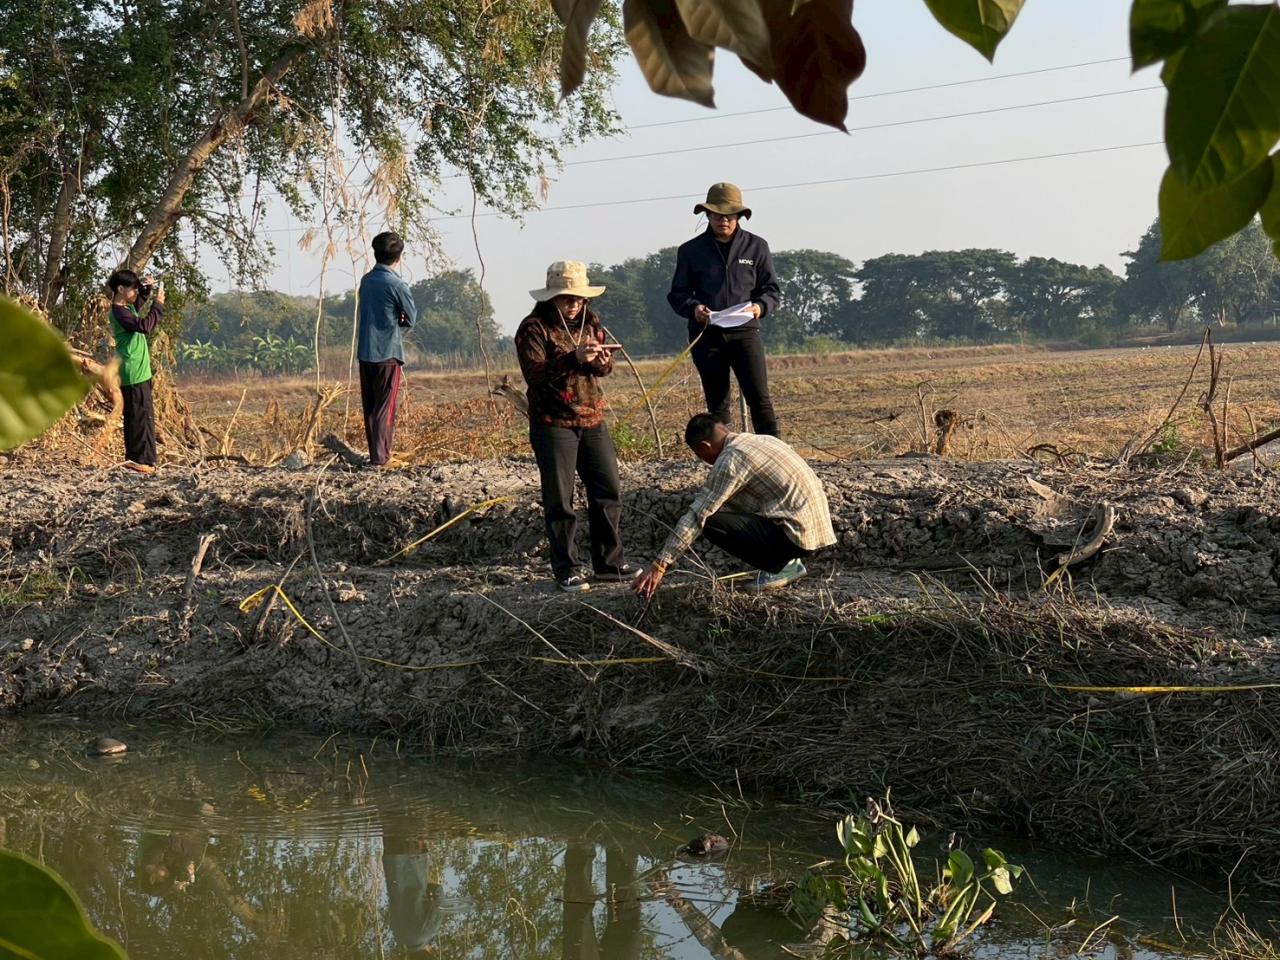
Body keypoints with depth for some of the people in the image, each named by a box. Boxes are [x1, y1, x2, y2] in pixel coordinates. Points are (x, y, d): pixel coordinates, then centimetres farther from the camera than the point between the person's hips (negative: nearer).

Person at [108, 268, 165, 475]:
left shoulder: (127, 307, 12)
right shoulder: (119, 312, -17)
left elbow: (138, 303, 36)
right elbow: (144, 326, -30)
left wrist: (147, 290, 17)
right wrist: (158, 305, -20)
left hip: (138, 373, 10)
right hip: (134, 374, -10)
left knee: (134, 417, 14)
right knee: (142, 417, -10)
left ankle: (134, 458, 19)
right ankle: (143, 460, -9)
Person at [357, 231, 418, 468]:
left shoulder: (366, 280, 7)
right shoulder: (397, 285, -14)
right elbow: (412, 319, -4)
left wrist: (394, 323, 5)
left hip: (365, 352, 6)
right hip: (387, 352, -6)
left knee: (369, 406, 11)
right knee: (385, 407, -2)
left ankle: (375, 452, 16)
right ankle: (379, 456, -5)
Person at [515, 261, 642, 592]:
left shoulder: (590, 321, 11)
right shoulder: (533, 328, -8)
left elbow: (605, 367, 15)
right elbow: (535, 373, -20)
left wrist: (602, 362, -9)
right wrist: (574, 358, -30)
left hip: (592, 419, 6)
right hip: (553, 424, -6)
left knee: (608, 491, 7)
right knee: (559, 500, -1)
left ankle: (609, 562, 17)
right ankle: (565, 569, 6)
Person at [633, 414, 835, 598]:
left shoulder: (731, 460, -11)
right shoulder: (761, 441, 16)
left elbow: (696, 515, -13)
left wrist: (660, 564, -11)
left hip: (799, 535, -9)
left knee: (711, 523, -10)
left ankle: (780, 566, -3)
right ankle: (787, 561, 12)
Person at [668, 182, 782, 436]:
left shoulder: (756, 246, 7)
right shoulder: (690, 250, 6)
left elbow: (771, 289, 8)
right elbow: (677, 293, 8)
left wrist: (760, 306, -14)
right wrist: (693, 308, -15)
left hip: (745, 331, -1)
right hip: (706, 335, 1)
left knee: (759, 398, -10)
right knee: (717, 405, 4)